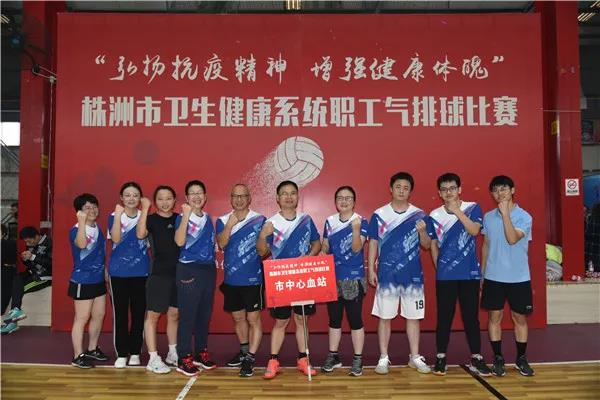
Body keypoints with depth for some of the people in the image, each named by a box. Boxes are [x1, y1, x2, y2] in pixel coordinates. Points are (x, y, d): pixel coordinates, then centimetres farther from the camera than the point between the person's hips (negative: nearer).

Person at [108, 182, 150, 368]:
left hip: (141, 272, 1)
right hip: (119, 272, -1)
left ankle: (135, 352, 19)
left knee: (139, 313, 6)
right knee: (120, 314, 3)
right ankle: (122, 353, 14)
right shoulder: (114, 216, 2)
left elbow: (141, 234, -8)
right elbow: (116, 239, -16)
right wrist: (118, 215, -20)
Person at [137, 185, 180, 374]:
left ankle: (173, 353, 29)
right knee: (153, 315, 0)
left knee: (174, 314, 14)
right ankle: (153, 358, 9)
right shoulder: (151, 219, -2)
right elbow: (140, 234, -24)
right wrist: (145, 208, -23)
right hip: (158, 273, -4)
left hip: (178, 272, 4)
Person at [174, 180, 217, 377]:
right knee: (187, 316, -2)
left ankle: (201, 353, 25)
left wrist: (215, 259, 10)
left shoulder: (208, 218, 13)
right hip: (189, 270, -6)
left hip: (209, 270, 6)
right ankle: (184, 359, 8)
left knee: (205, 314, 12)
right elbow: (179, 241, -23)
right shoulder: (182, 217, -5)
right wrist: (186, 215, -24)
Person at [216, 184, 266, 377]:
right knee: (238, 318, 17)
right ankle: (244, 351, 35)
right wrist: (230, 224, -23)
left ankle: (251, 358, 9)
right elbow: (221, 244, -12)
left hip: (253, 279, -4)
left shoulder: (259, 220, -4)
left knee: (253, 319, 1)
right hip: (231, 279, 4)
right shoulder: (223, 221, 4)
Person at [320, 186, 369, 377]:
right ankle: (333, 356, 27)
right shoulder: (329, 222, 5)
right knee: (334, 318, 14)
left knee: (355, 319, 3)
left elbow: (356, 249, -17)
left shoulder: (361, 221, -8)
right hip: (332, 278, 4)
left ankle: (358, 359, 16)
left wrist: (356, 230, -32)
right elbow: (324, 248, 11)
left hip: (353, 279, -4)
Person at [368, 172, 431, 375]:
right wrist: (371, 270, -1)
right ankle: (383, 358, 17)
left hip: (413, 275, 1)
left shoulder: (419, 215, 2)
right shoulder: (379, 215, 0)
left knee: (413, 316, 9)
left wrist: (422, 232, -16)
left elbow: (427, 245, 4)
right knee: (384, 317, 5)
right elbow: (373, 244, 4)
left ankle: (415, 357, 24)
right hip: (386, 275, -1)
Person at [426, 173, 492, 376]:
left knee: (471, 316, 6)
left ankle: (476, 358, 17)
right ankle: (441, 357, 17)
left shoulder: (473, 208, 1)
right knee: (444, 317, 6)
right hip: (445, 276, 1)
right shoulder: (434, 216, 3)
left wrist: (457, 210, -18)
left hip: (470, 273, 0)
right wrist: (439, 267, 7)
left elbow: (474, 231, -16)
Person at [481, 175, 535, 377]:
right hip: (494, 277, 2)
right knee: (494, 316, 6)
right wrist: (481, 273, 11)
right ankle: (498, 358, 18)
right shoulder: (488, 217, 3)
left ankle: (521, 358, 24)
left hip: (518, 277, -2)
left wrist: (505, 213, -25)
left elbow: (512, 239, -24)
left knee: (520, 317, 9)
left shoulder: (524, 216, -8)